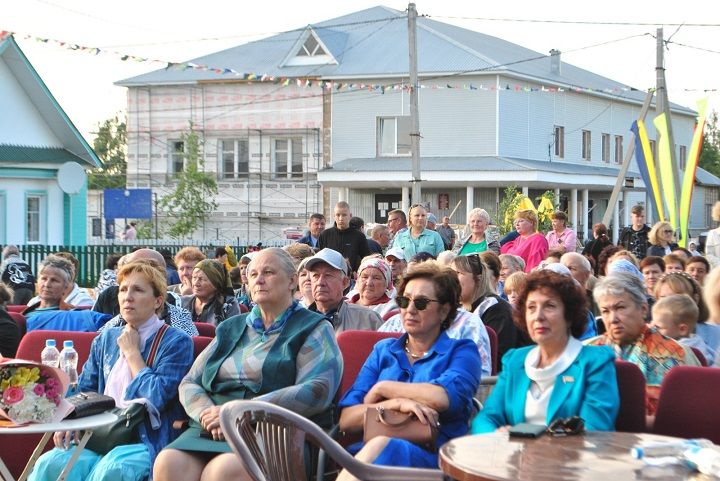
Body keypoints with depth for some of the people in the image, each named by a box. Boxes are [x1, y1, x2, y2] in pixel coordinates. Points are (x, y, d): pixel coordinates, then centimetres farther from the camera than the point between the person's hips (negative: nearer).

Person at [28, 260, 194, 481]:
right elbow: (83, 392, 19)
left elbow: (157, 399, -13)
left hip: (147, 442, -5)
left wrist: (132, 352, -3)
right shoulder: (105, 340, 19)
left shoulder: (176, 342, 0)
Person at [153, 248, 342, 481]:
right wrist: (208, 414, -6)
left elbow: (317, 392, -8)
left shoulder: (314, 329, 9)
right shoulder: (230, 329, 25)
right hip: (214, 431, 4)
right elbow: (189, 383, 19)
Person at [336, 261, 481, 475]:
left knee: (382, 446, -38)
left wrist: (382, 388, 0)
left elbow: (444, 398, -11)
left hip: (430, 455, -2)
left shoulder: (461, 351, 14)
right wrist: (397, 403, -9)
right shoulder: (383, 350, 23)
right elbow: (346, 420, 9)